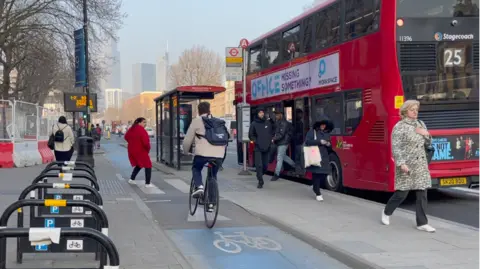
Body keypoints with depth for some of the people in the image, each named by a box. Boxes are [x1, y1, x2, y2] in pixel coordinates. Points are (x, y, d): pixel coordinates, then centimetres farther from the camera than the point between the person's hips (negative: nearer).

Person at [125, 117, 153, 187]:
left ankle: (131, 179, 23)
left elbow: (126, 137, 20)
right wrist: (148, 149, -9)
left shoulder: (131, 129, 5)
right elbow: (146, 142, -27)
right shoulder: (142, 130, -21)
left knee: (138, 165, 27)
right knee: (148, 166, 4)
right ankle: (147, 183, 0)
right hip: (141, 151, -8)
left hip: (132, 151, 8)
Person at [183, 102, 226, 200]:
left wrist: (186, 151, 26)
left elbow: (188, 140, 9)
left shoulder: (196, 121, 7)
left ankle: (199, 186, -2)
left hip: (202, 153, -3)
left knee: (196, 169, 25)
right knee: (213, 175, 23)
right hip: (218, 155, 4)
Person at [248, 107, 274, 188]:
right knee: (259, 165, -11)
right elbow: (251, 135, 4)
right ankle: (260, 181, -6)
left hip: (267, 148, 3)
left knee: (265, 165, 7)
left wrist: (270, 140, 3)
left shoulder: (268, 123, 7)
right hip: (258, 148, -3)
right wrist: (256, 141, -9)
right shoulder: (254, 124, -1)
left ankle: (259, 175, 33)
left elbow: (272, 133, 18)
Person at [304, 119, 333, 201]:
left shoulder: (327, 133, 16)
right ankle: (318, 194, 0)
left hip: (324, 157, 6)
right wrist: (319, 142, -19)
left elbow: (329, 144, 24)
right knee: (316, 174, -7)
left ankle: (315, 186, 29)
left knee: (324, 174, 2)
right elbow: (307, 141, -14)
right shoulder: (312, 131, -2)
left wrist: (329, 144, -1)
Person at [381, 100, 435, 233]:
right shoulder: (399, 127, -10)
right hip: (406, 165, -6)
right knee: (402, 193, 1)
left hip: (421, 164, 6)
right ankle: (387, 212, 26)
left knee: (422, 193, 2)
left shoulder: (421, 124, 11)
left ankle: (422, 223, 7)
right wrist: (401, 163, -23)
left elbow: (427, 143, 19)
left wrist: (426, 134, -2)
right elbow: (396, 148, -15)